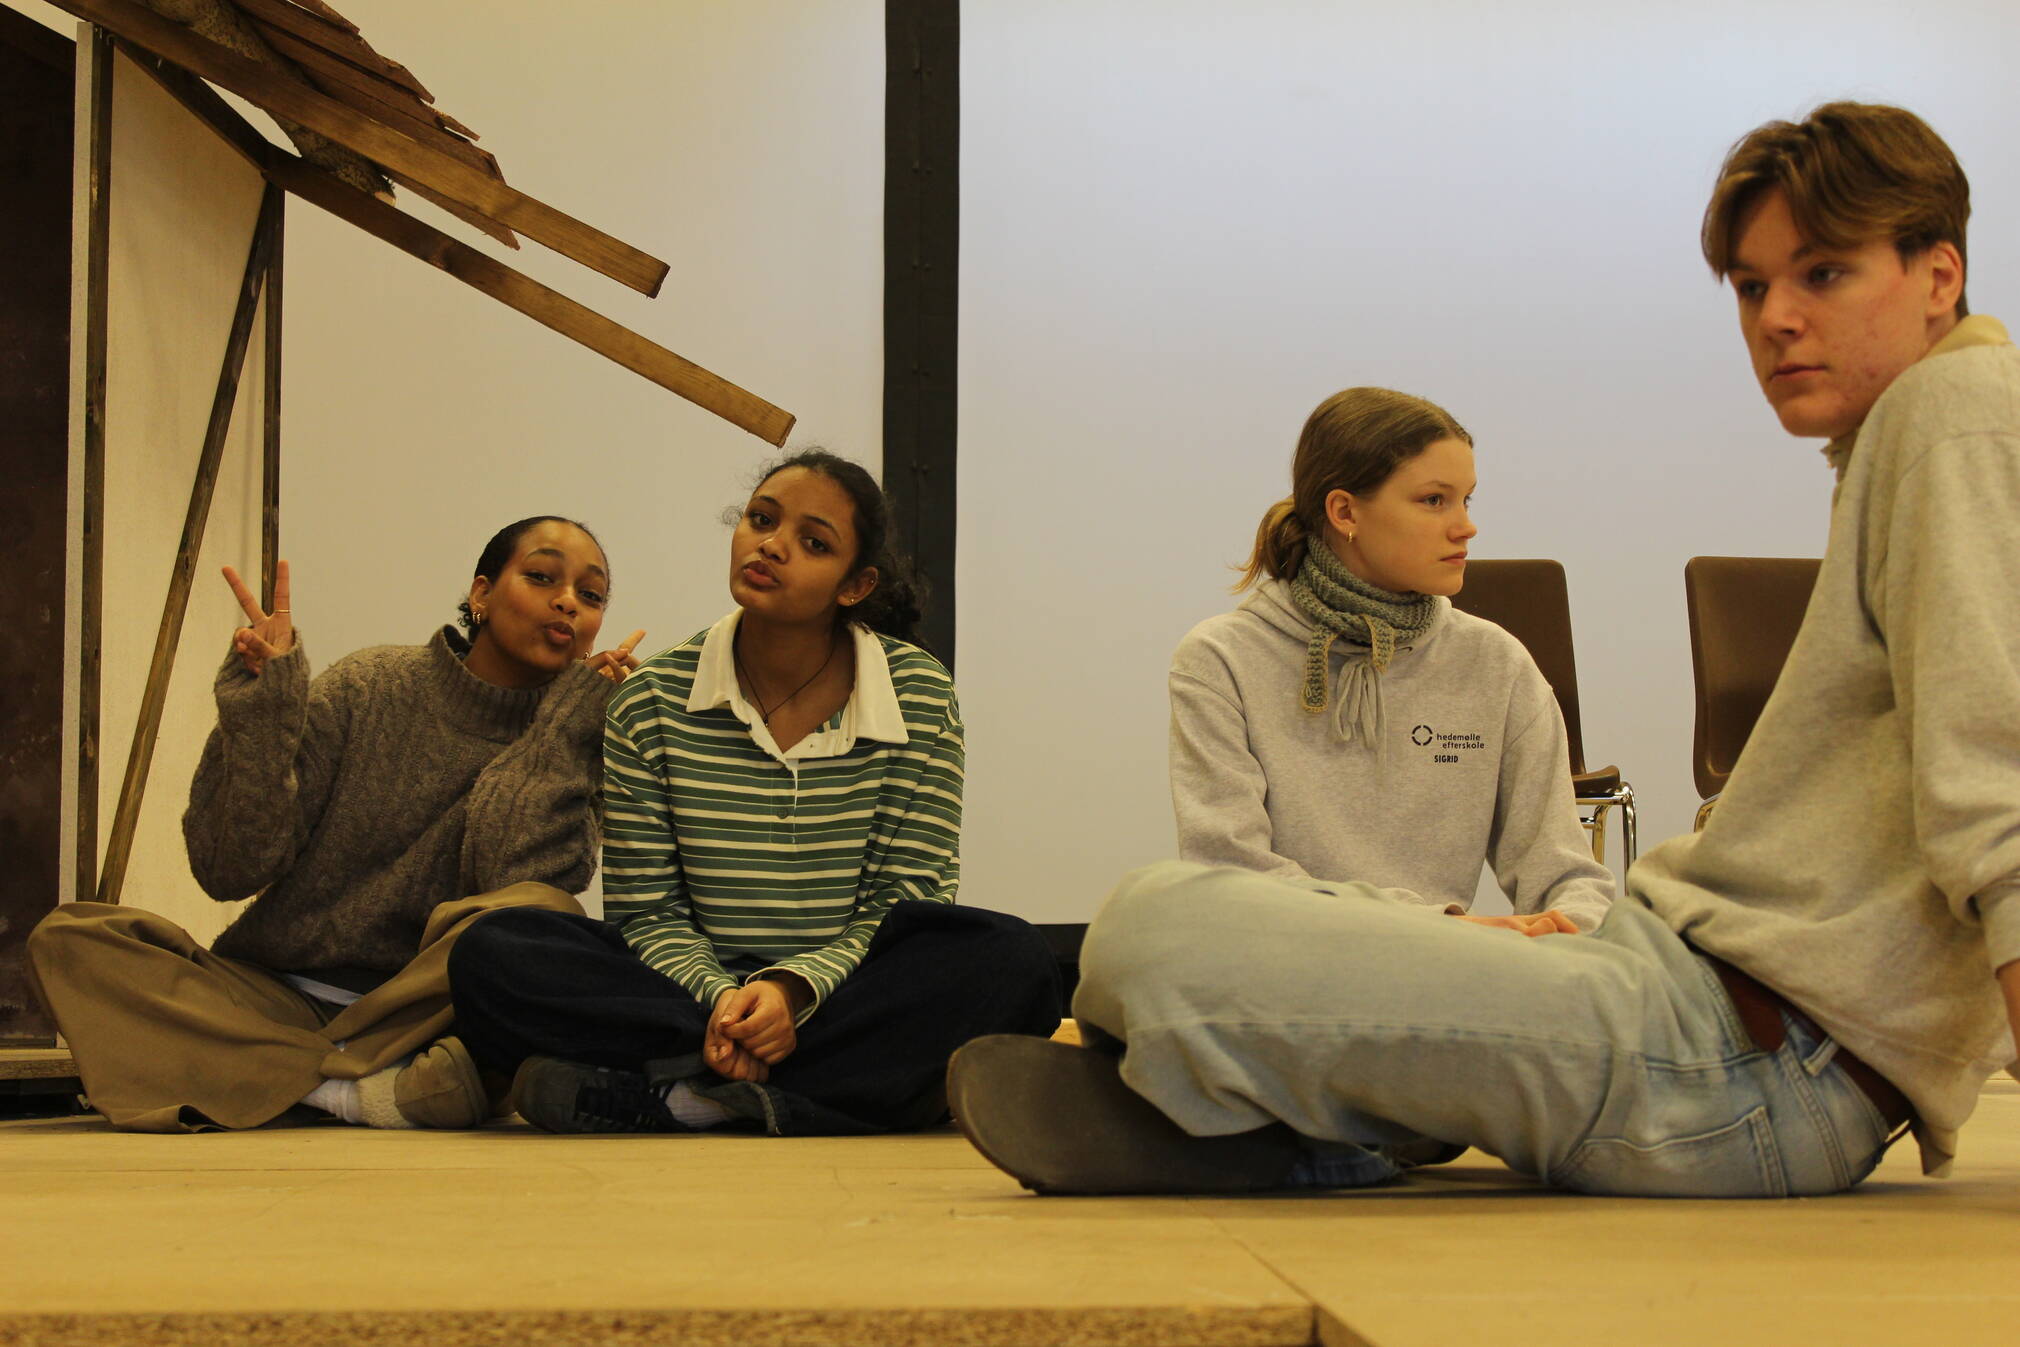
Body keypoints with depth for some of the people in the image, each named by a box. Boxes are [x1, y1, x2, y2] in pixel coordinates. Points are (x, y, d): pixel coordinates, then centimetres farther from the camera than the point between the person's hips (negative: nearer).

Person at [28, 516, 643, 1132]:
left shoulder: (569, 736, 3)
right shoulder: (368, 689, 2)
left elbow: (519, 878, -17)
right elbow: (229, 870, -5)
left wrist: (568, 727, -15)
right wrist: (261, 706, -15)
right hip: (281, 997, 2)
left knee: (539, 913, -31)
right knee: (70, 938, -21)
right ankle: (369, 1091, -29)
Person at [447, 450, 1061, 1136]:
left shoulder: (918, 695, -1)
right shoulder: (652, 702, 1)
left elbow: (904, 901, -4)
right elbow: (647, 909, 1)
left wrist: (794, 990, -23)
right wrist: (720, 1000, -22)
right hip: (696, 988, 1)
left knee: (1012, 963, -32)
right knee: (492, 955, -23)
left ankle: (665, 1093, -31)